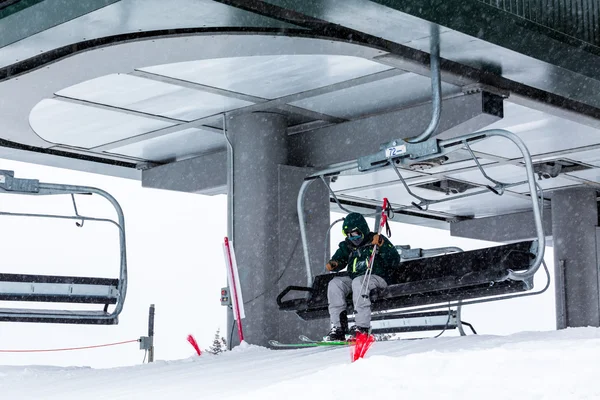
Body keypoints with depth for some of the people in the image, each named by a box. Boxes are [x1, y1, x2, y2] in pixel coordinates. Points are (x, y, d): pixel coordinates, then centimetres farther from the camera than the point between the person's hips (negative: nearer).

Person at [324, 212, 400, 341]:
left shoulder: (377, 240, 0)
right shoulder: (348, 245, 17)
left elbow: (395, 260, -8)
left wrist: (382, 245, -23)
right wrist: (333, 264, -10)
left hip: (376, 278, -6)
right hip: (353, 278, 6)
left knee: (358, 282, -36)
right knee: (334, 284, -20)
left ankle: (362, 327, -42)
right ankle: (338, 327, -26)